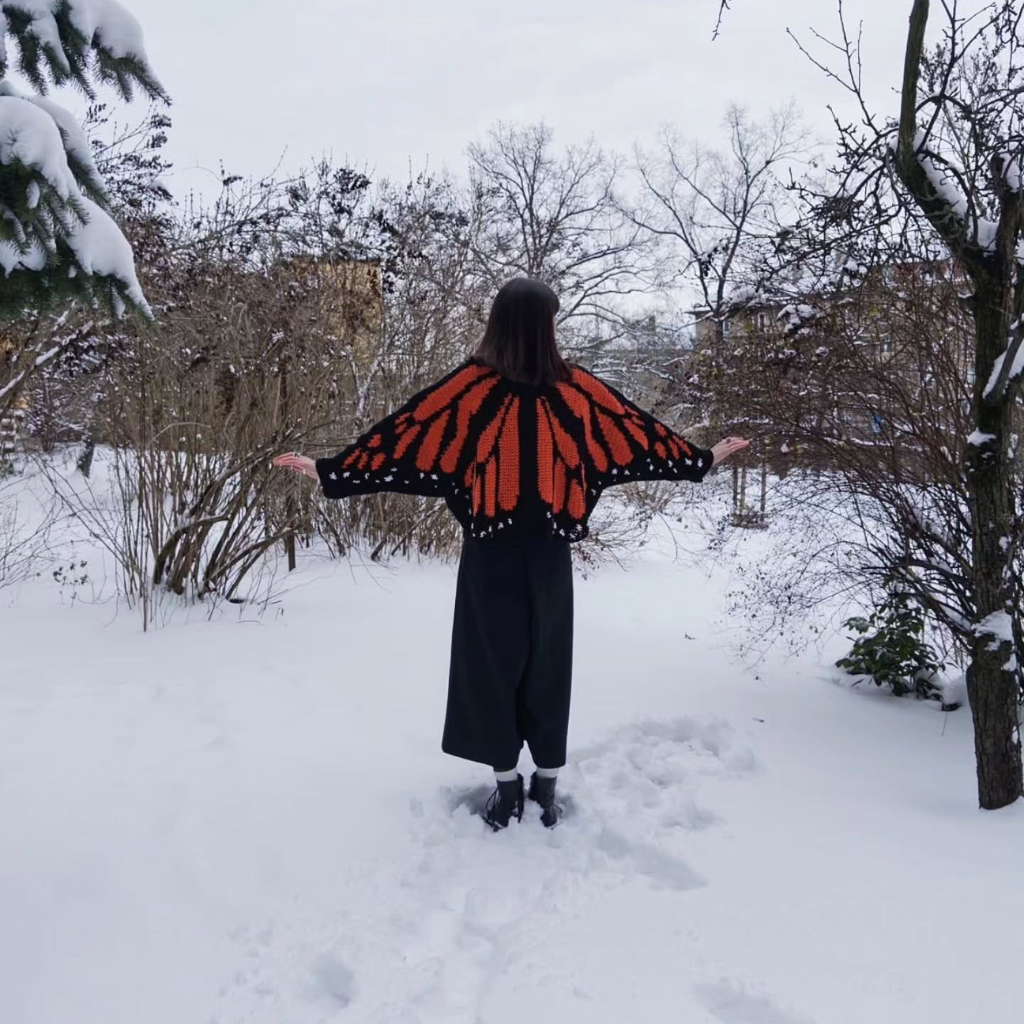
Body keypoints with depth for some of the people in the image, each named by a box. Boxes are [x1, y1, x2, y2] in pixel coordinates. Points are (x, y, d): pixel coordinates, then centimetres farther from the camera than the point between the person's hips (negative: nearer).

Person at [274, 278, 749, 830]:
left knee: (493, 659, 9)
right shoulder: (574, 386, -3)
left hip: (492, 550, -2)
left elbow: (406, 431, -10)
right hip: (550, 551, 2)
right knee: (547, 660, 11)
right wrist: (703, 458, 19)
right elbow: (638, 430, 5)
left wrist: (329, 471, -4)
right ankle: (545, 787, 18)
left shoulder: (471, 385, -9)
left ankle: (507, 788, 15)